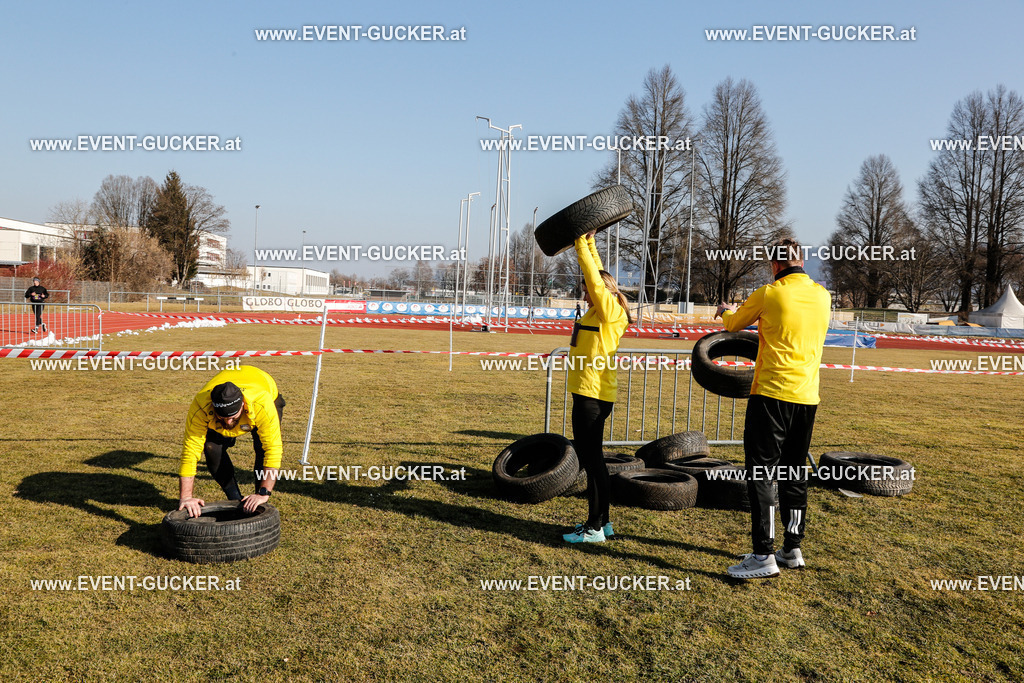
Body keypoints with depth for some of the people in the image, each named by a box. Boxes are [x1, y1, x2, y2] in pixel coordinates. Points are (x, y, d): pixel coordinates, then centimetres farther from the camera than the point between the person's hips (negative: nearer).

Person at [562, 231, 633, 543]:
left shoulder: (610, 311, -11)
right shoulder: (599, 309, 13)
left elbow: (595, 278, -16)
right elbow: (596, 273, 21)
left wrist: (583, 243, -8)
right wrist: (588, 241, 20)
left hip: (593, 394, -10)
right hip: (586, 391, 10)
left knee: (591, 457, -5)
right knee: (589, 454, 14)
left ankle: (595, 527, 2)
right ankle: (601, 520, 23)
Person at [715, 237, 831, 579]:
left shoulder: (769, 294, -7)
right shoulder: (822, 295, 8)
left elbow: (733, 324, 9)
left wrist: (726, 310, 33)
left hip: (772, 394, -6)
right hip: (807, 397, 6)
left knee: (760, 472, -3)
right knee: (795, 474, 15)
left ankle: (764, 555, -5)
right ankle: (792, 549, 22)